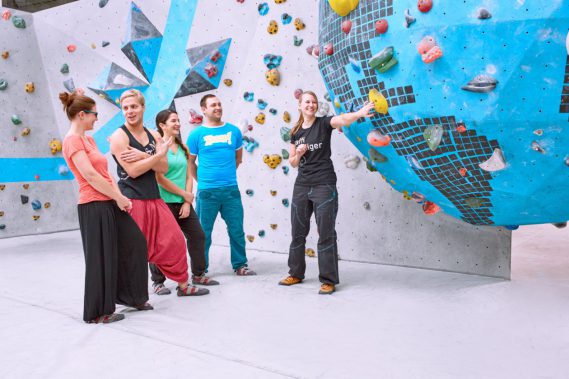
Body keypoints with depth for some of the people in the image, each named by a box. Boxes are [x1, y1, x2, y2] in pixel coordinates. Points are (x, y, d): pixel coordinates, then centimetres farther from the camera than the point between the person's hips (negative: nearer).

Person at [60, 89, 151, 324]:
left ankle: (129, 296, 28)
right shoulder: (72, 140, -12)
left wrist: (119, 196, -1)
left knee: (134, 243, 13)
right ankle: (98, 312, 17)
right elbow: (90, 175, -19)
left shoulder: (88, 139, 16)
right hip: (94, 207, -9)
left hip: (110, 204, 9)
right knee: (101, 258, 1)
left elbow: (104, 172, 12)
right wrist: (119, 198, -13)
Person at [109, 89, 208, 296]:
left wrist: (142, 156, -16)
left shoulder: (154, 136, 10)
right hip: (132, 201, -6)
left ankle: (183, 285, 27)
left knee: (174, 241, 11)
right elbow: (133, 170, -17)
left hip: (154, 199, 6)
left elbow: (163, 168, -1)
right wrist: (158, 154, -11)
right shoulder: (119, 136, -7)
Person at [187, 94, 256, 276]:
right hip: (206, 191, -2)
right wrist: (203, 181, 8)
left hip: (231, 189, 3)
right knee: (204, 232, 6)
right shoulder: (196, 134, -2)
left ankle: (240, 265, 24)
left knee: (237, 229, 9)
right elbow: (190, 162, 5)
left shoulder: (233, 130, 6)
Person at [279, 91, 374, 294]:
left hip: (324, 185, -5)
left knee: (326, 233, -3)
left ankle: (328, 280, 6)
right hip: (302, 186, 5)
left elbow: (342, 119, -25)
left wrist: (359, 113, -45)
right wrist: (298, 153, -7)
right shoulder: (295, 132, 10)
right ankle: (296, 273, 27)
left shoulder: (323, 123, -2)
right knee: (298, 231, 12)